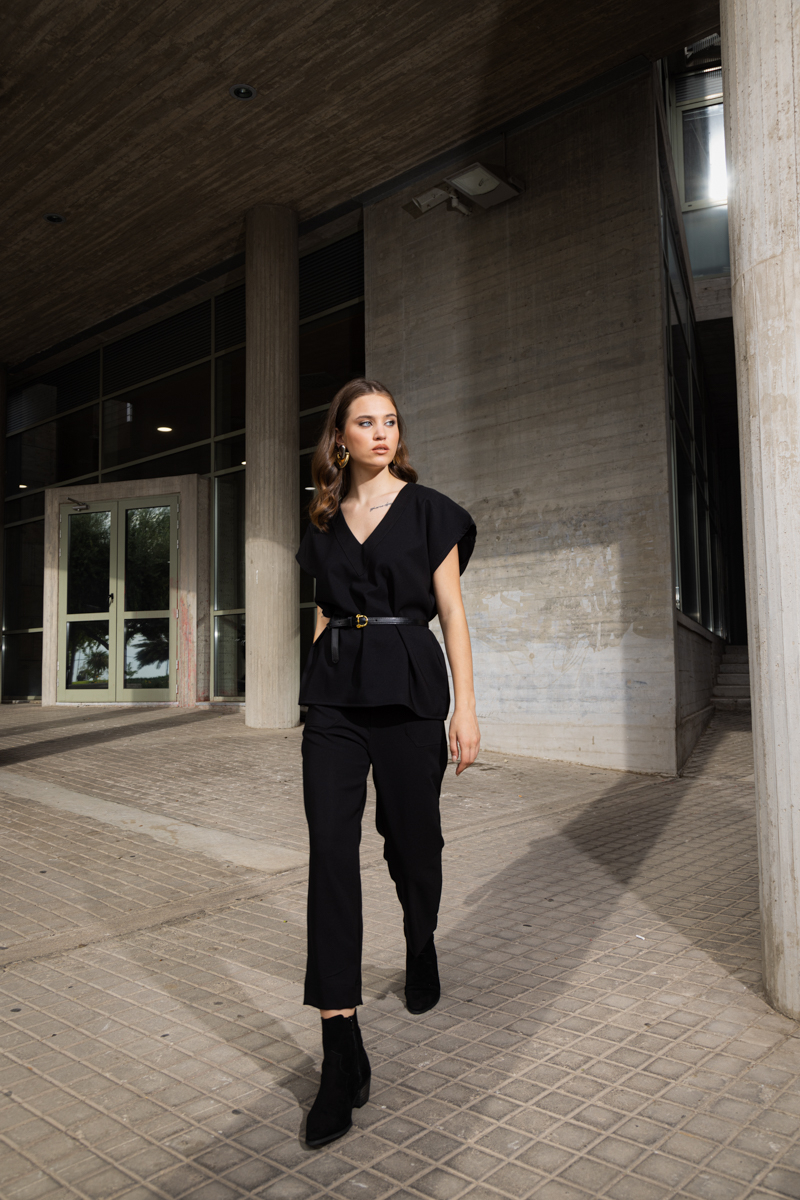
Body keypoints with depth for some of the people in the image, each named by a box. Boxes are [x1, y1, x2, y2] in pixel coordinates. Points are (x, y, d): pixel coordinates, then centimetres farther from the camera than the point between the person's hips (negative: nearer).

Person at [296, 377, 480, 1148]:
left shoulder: (428, 510, 3)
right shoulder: (325, 521, 13)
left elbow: (451, 610, 0)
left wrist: (466, 706, -6)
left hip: (407, 687, -2)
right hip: (335, 693, 2)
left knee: (411, 837, 8)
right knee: (330, 850, -9)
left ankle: (420, 950, 43)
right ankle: (342, 1055, -4)